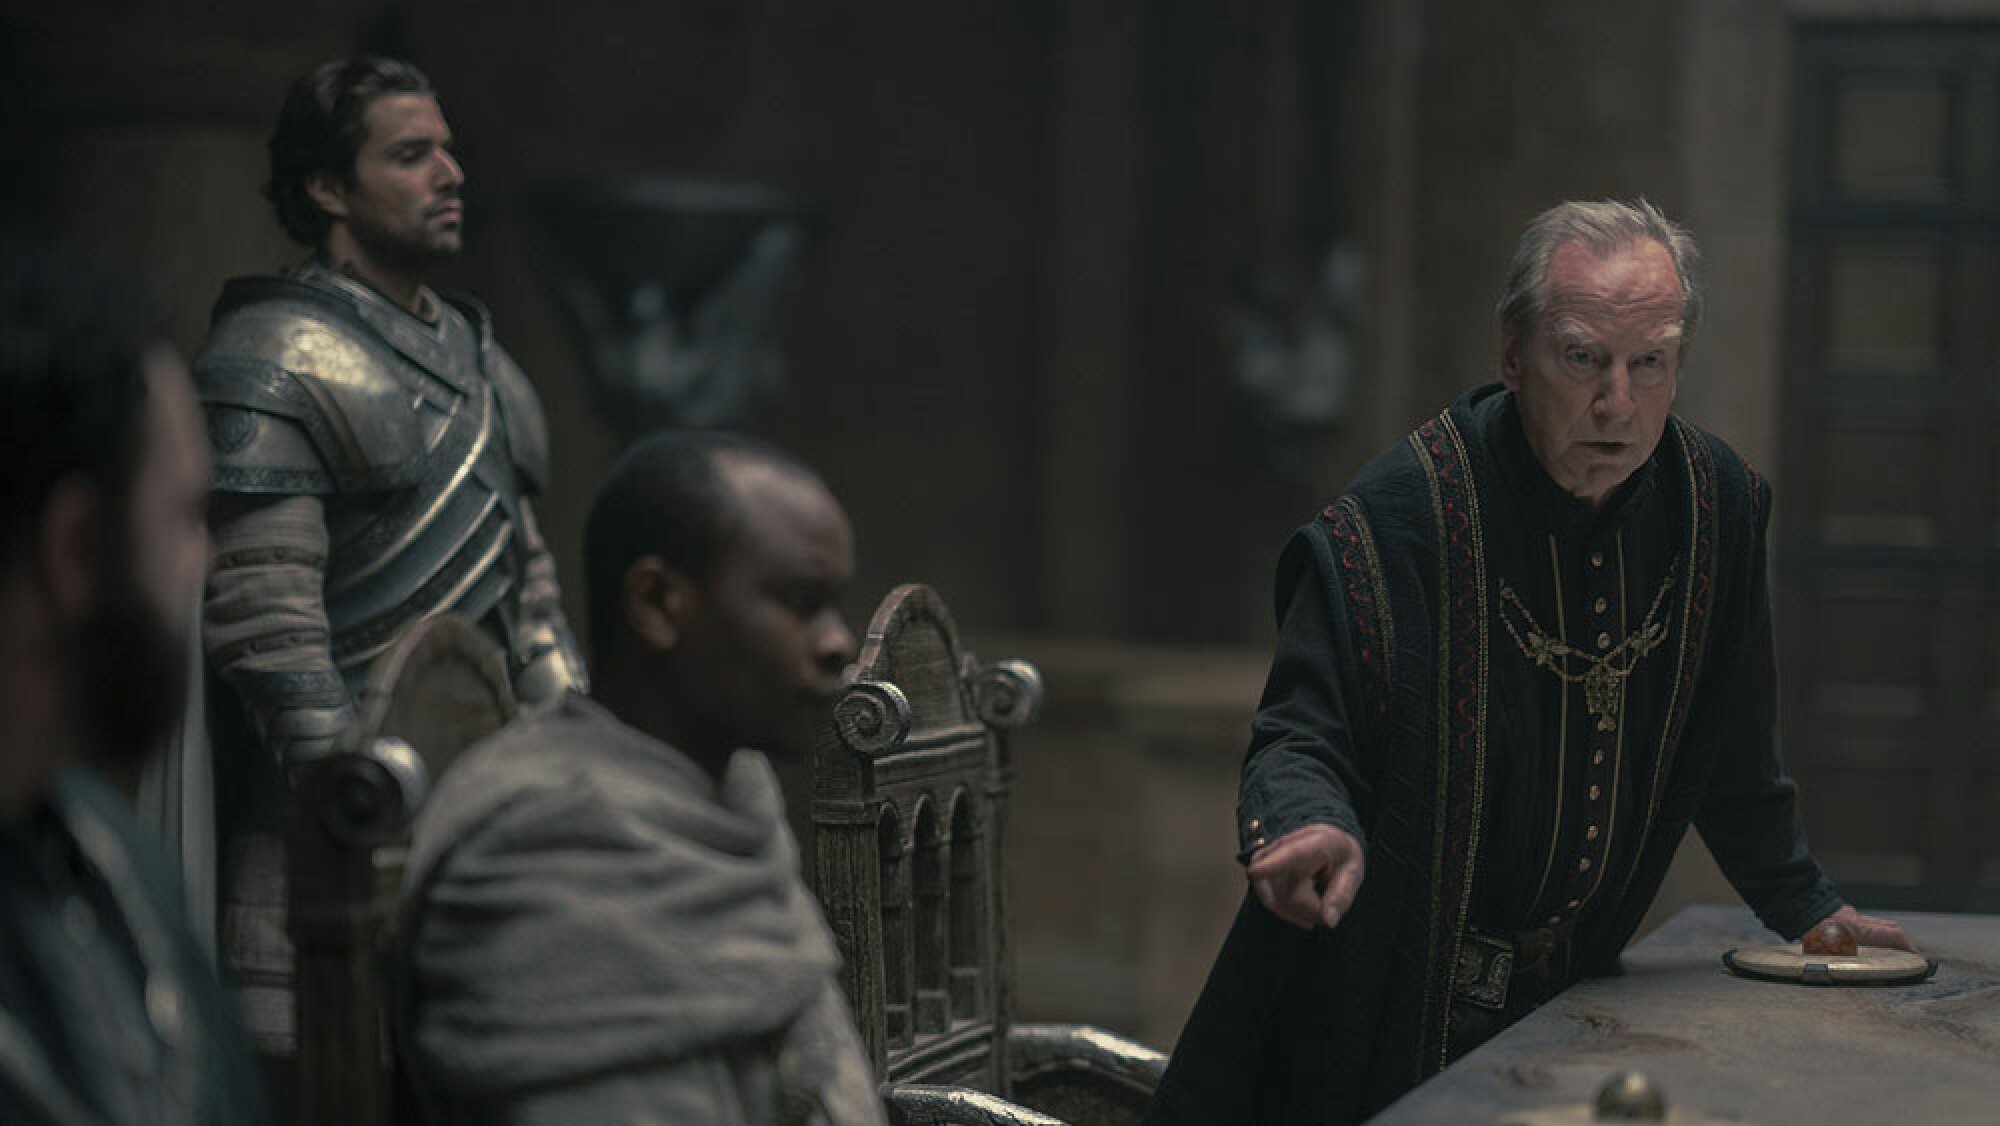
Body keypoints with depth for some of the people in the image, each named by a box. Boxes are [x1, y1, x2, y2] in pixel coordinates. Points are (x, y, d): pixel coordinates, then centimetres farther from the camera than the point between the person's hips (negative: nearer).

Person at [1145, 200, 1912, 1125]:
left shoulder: (1719, 503, -3)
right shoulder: (1396, 516, -20)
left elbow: (1731, 752, 12)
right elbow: (1301, 728, -17)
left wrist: (1804, 908, 21)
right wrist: (1310, 823, -39)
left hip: (1568, 995, 5)